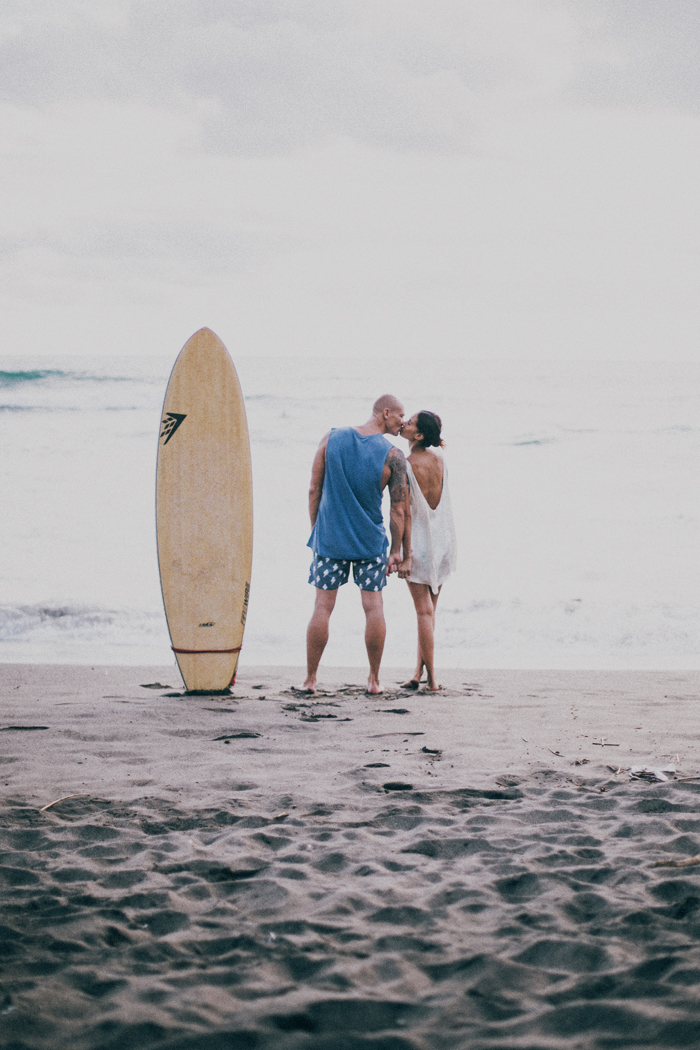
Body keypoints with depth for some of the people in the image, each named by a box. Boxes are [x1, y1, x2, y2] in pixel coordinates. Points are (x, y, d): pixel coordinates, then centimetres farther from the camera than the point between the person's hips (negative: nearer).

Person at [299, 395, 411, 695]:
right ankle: (374, 680, 12)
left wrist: (315, 530, 11)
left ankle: (310, 679, 9)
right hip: (370, 541, -2)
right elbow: (399, 509, -7)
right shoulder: (393, 455, -11)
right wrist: (396, 550, 3)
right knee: (374, 607, 8)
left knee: (323, 606, 5)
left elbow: (314, 490, 0)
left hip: (329, 537, 2)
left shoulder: (332, 439, -3)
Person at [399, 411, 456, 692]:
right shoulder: (439, 461, 0)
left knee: (424, 611, -2)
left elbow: (404, 512, -19)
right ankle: (419, 670, 19)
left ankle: (431, 679, -1)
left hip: (419, 542, -6)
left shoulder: (406, 466, -18)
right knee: (428, 608, 15)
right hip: (443, 540, 6)